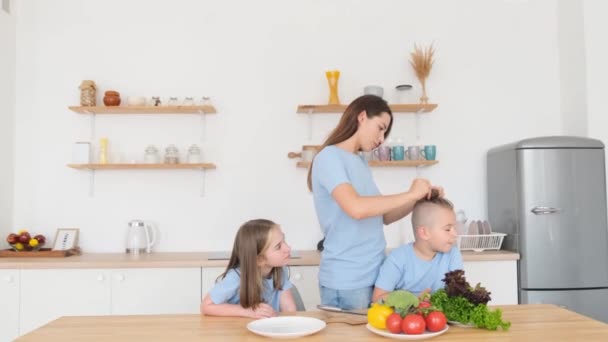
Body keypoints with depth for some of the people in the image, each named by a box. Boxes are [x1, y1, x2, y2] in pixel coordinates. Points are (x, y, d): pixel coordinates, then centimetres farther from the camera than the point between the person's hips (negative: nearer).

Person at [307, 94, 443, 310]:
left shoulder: (361, 163, 13)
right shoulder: (329, 157, -12)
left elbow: (382, 216, 15)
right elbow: (356, 208, -27)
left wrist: (419, 200, 1)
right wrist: (410, 194, -16)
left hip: (373, 274, 8)